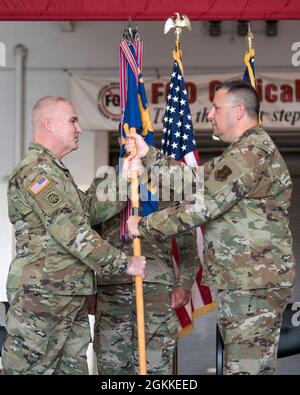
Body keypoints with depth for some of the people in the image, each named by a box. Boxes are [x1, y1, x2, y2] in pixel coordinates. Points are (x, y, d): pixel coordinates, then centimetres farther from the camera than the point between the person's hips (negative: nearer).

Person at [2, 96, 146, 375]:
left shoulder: (56, 172, 22)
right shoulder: (34, 171, -12)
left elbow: (91, 208, 13)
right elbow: (71, 231, -19)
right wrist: (123, 263, -15)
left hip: (72, 299, 10)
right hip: (41, 298, -10)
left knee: (73, 367, 10)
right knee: (30, 368, -5)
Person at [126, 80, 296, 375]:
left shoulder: (251, 153, -16)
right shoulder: (244, 152, 19)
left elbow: (202, 206, -19)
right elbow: (194, 177, 19)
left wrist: (145, 226, -10)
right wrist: (148, 155, 16)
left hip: (254, 284, -11)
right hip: (241, 281, 11)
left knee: (247, 367, -9)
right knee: (239, 364, 14)